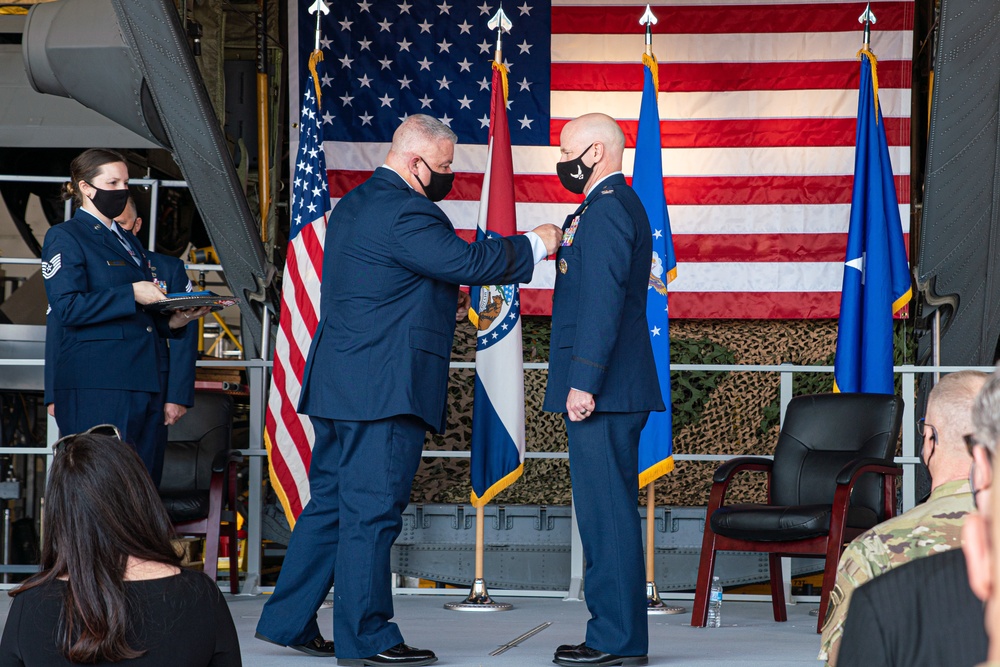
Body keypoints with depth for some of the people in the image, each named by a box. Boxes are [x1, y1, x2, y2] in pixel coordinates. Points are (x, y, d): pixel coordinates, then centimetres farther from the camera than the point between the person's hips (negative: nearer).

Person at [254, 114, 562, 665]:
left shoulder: (353, 205, 17)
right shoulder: (404, 213, -16)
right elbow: (470, 263, -21)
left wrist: (441, 300, 18)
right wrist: (535, 245, -8)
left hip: (337, 388, 10)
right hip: (385, 388, -10)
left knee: (330, 503, 15)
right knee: (372, 511, -5)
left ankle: (287, 620, 18)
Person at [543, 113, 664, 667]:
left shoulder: (606, 210, -13)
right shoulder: (618, 206, 21)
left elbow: (602, 302, -20)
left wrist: (582, 383, -22)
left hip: (600, 391, -11)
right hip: (615, 391, 11)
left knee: (606, 512, -8)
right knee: (608, 512, 12)